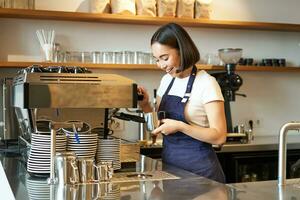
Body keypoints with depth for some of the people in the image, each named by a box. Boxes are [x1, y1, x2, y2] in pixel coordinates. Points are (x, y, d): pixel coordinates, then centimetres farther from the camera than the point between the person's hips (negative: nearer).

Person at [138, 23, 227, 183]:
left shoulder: (206, 83, -14)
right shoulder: (166, 81, 7)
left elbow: (219, 136, -17)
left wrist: (180, 126, -25)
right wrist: (145, 105, -3)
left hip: (199, 168, -6)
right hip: (169, 162, 6)